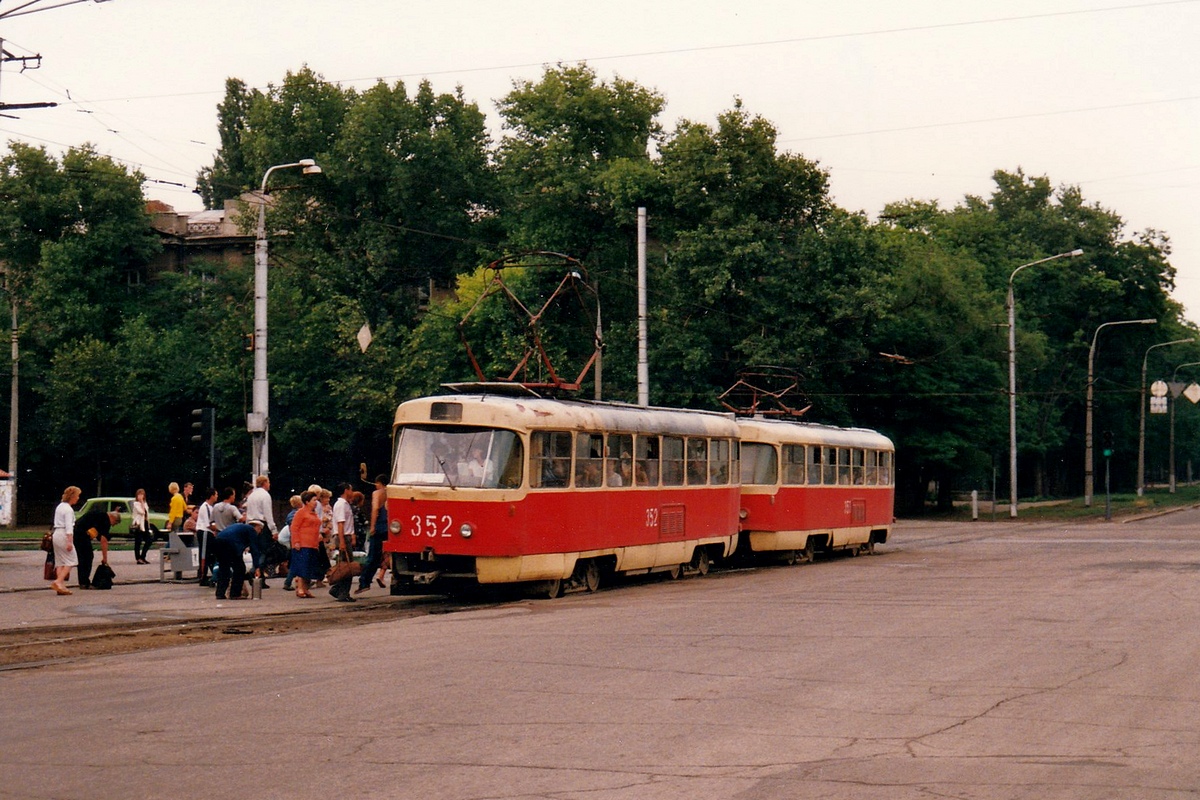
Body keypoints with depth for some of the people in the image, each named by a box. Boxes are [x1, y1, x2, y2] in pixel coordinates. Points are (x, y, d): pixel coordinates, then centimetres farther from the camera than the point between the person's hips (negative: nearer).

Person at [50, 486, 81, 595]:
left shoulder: (60, 507, 16)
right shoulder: (68, 509, -13)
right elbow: (68, 526, -20)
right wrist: (69, 542, -24)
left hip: (56, 534, 9)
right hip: (64, 535, -9)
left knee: (60, 561, 9)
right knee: (70, 561, -4)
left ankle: (61, 586, 6)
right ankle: (59, 582, -16)